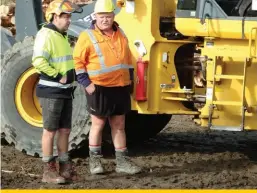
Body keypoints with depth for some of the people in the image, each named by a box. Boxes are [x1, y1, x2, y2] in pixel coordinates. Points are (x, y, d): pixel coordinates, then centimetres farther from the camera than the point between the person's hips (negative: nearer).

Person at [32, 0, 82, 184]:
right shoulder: (45, 35, -14)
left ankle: (65, 167, 21)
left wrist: (72, 76, 13)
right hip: (51, 91, -9)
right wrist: (58, 77, -22)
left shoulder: (63, 36, 15)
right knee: (50, 130, -2)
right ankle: (49, 170, 3)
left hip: (66, 91, 9)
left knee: (65, 130, 12)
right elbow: (38, 61, -26)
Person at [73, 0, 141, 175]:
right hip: (100, 88, -5)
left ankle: (122, 161, 15)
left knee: (119, 125, 10)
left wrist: (130, 79, 14)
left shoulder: (121, 34, 11)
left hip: (120, 88, 6)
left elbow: (127, 59, 20)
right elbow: (78, 61, -10)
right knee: (98, 123, 2)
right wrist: (86, 83, -15)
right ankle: (95, 160, 12)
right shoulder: (88, 36, -9)